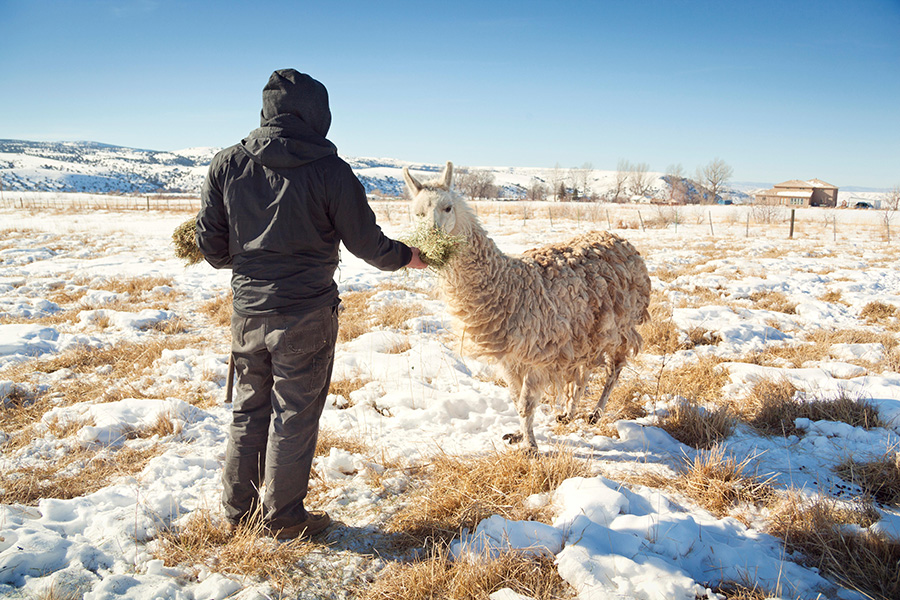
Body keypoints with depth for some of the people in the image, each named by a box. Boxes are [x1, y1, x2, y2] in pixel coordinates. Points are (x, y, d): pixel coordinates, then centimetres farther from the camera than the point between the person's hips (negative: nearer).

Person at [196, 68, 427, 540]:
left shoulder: (226, 164, 0)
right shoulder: (328, 169, -11)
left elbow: (211, 246, 4)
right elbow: (365, 241, -5)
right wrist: (404, 257, 13)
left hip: (248, 311, 4)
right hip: (306, 314, -4)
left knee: (248, 412, 19)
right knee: (294, 416, 8)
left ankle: (238, 509, 30)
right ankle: (284, 517, 21)